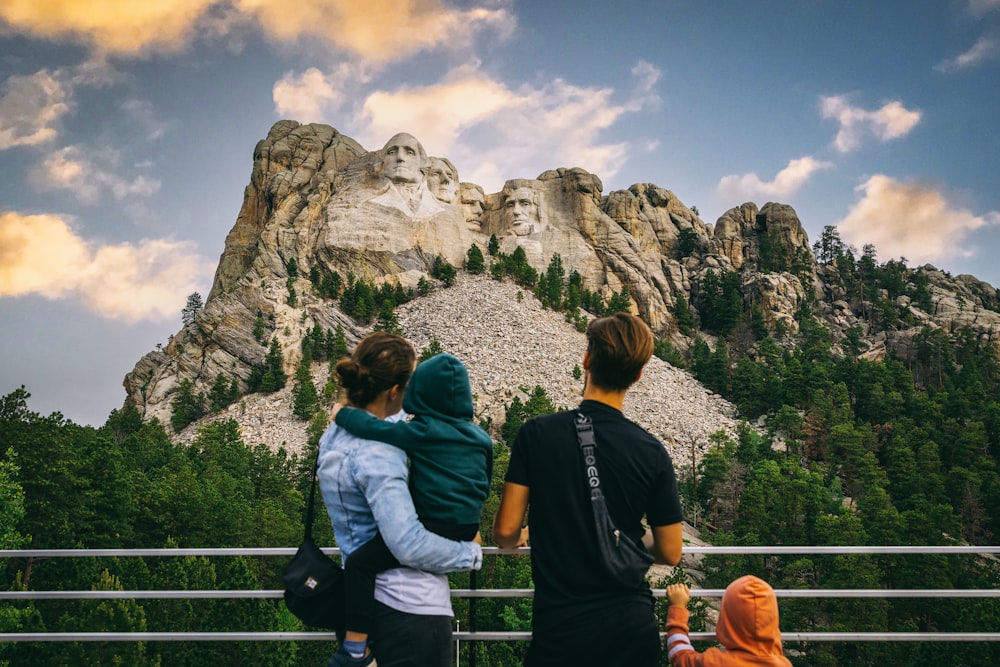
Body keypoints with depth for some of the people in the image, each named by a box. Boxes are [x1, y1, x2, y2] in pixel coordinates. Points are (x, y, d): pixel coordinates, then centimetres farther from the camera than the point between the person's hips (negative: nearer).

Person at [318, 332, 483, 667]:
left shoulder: (335, 435, 4)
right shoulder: (375, 453, -23)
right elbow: (410, 544, -26)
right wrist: (471, 553, -12)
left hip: (364, 595, 9)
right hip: (412, 604, -9)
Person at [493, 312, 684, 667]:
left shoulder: (537, 434, -12)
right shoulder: (652, 453, -8)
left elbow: (506, 531, -9)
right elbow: (670, 553, -3)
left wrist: (521, 537, 14)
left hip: (560, 630, -2)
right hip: (633, 630, 2)